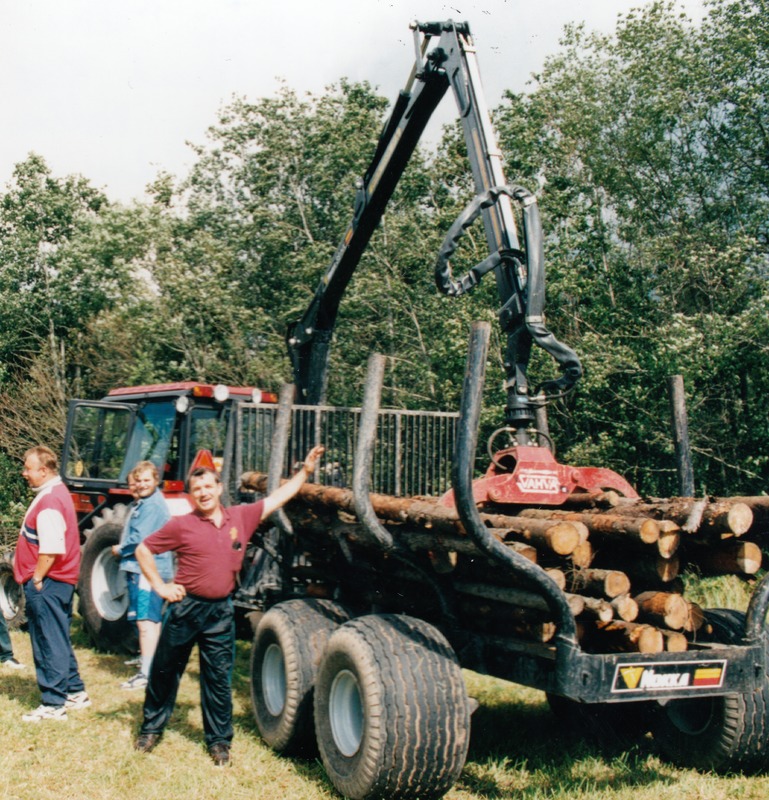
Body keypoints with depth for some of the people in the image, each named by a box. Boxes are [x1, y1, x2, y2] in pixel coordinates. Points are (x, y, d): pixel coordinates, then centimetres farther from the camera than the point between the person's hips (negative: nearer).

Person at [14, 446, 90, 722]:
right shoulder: (56, 492, 14)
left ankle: (53, 704, 5)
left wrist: (36, 578, -16)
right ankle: (75, 692, 27)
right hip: (61, 581, 10)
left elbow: (51, 550, -26)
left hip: (46, 583, -10)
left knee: (49, 643, -2)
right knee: (58, 640, 18)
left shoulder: (49, 500, -20)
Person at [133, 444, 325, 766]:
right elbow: (143, 550, 1)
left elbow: (278, 497, 10)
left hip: (220, 611, 2)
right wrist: (160, 586, -4)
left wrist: (305, 470, 8)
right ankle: (151, 728, 30)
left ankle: (219, 740, 19)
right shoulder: (181, 525, -6)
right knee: (165, 671, 11)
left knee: (219, 678, 7)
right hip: (185, 607, -2)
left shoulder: (242, 517, 3)